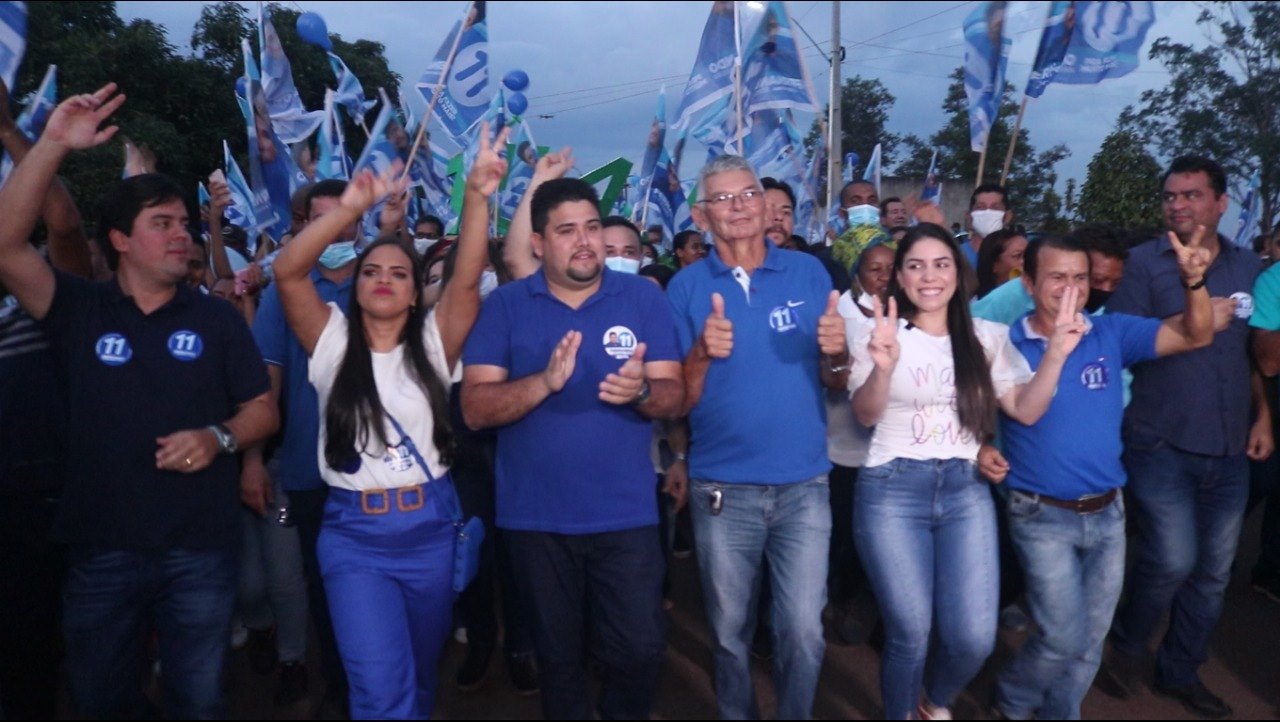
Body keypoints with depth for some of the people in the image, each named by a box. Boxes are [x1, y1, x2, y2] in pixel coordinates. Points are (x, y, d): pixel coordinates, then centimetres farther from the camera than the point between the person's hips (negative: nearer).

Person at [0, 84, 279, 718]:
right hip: (99, 549, 1)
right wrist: (52, 146, -21)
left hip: (199, 550, 0)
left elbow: (263, 411, 4)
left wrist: (218, 437, -17)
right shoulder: (79, 310, 1)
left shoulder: (217, 318, 2)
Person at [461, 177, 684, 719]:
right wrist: (545, 381, -26)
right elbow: (474, 409, -10)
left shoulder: (643, 297, -2)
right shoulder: (505, 304, -3)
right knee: (558, 654, 18)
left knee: (640, 651, 4)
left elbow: (674, 396, -5)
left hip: (625, 513, 0)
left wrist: (641, 391, -28)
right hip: (536, 516, 1)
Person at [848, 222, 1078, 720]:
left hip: (965, 491, 3)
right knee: (910, 633, -2)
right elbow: (865, 415, -12)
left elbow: (1026, 410, 1)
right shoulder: (882, 334, 0)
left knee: (975, 637, -1)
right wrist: (883, 366, -31)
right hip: (892, 492, -3)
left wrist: (1055, 354, -13)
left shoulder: (988, 338, 8)